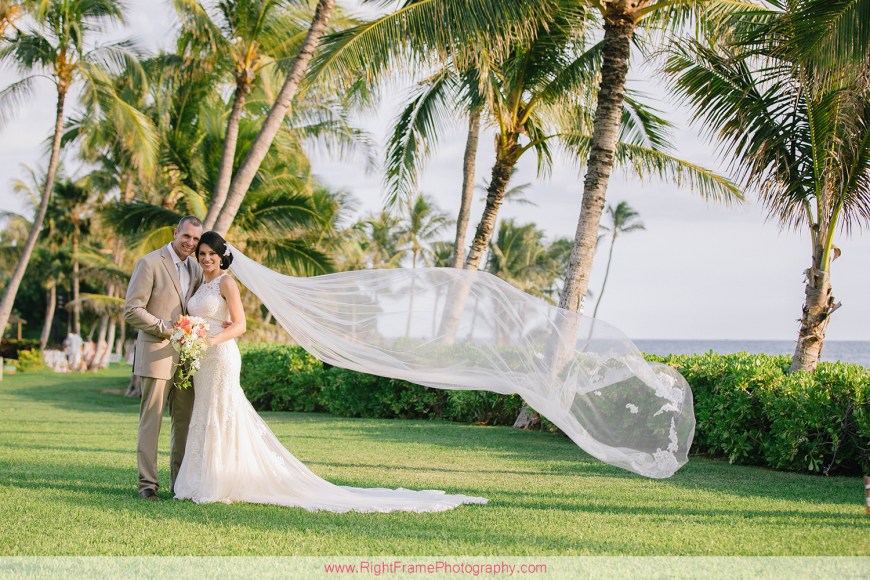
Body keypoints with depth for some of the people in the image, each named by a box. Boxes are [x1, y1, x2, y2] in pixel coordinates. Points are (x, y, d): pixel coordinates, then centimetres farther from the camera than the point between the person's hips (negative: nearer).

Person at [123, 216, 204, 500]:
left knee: (185, 421, 9)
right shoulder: (150, 263, -8)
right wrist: (168, 328, -14)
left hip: (185, 357, 6)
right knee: (151, 420, -3)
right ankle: (147, 484, 3)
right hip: (157, 354, -6)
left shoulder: (196, 269, 12)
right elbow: (132, 311, -11)